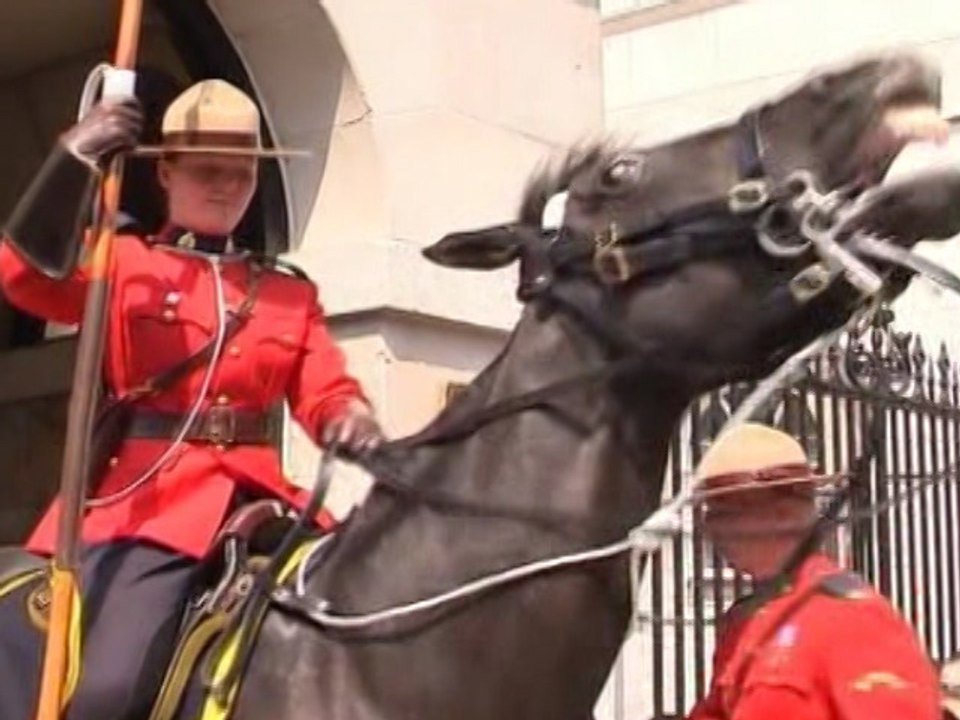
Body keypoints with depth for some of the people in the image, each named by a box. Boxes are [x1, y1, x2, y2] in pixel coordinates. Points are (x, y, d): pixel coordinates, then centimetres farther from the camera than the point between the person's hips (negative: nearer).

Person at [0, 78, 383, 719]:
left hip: (249, 490, 4)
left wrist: (354, 424, -14)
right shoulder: (123, 263, 10)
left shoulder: (291, 295, 19)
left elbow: (326, 393, 11)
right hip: (145, 493, -4)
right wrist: (75, 161, -18)